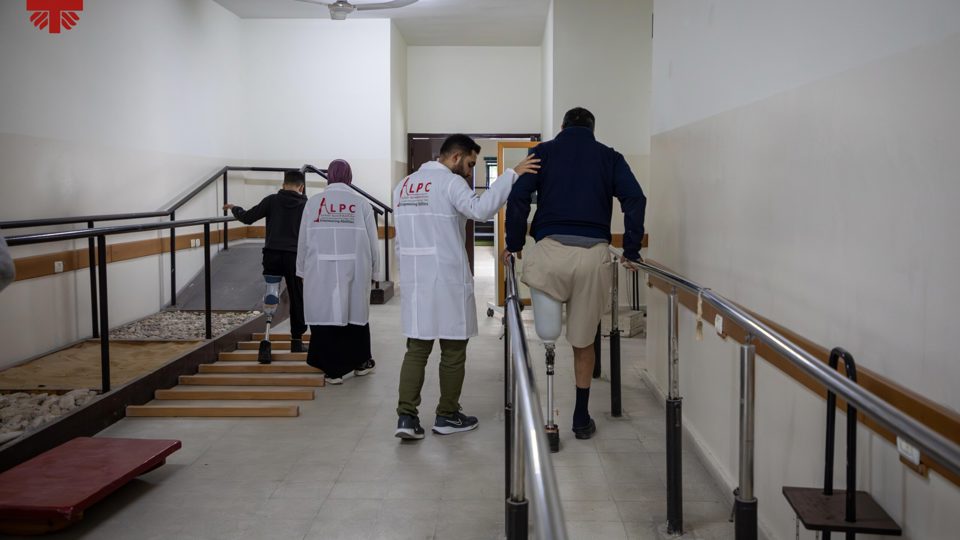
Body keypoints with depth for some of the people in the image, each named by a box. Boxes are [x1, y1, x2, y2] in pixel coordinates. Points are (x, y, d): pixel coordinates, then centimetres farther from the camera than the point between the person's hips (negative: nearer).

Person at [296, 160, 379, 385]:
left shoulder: (313, 202, 0)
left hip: (320, 273, -1)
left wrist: (303, 270, 12)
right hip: (354, 270, 1)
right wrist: (372, 270, 13)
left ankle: (333, 369, 7)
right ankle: (360, 362, 28)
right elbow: (372, 242, 3)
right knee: (356, 313, 15)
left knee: (325, 314, 5)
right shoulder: (361, 203, 0)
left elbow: (303, 241, 2)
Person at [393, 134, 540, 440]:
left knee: (416, 349, 9)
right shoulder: (450, 182, -9)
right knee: (453, 351, 7)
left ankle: (406, 417, 2)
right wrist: (512, 174, -25)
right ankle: (447, 416, 17)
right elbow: (481, 209, -27)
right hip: (447, 282, -6)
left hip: (413, 282, 6)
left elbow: (401, 240, 16)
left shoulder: (403, 186, 14)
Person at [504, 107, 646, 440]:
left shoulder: (543, 153, 14)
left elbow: (518, 197, 0)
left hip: (551, 250, -2)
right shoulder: (609, 157, 16)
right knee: (584, 341, 13)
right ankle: (581, 418, 23)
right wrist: (631, 250, 5)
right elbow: (634, 199, 1)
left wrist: (514, 244, 9)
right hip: (594, 253, 2)